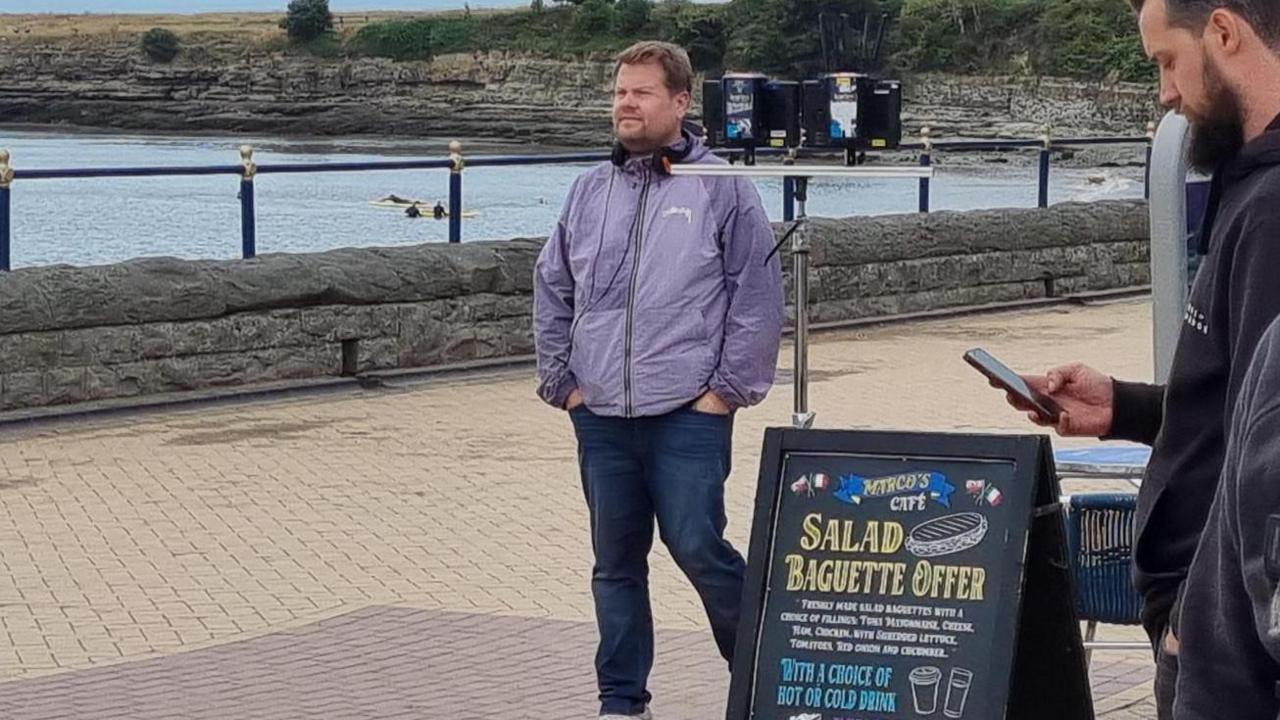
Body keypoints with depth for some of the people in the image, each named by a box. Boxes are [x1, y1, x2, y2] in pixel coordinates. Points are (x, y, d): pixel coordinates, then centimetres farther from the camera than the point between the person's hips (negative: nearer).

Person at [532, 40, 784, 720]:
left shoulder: (722, 188, -2)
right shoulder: (590, 190, 11)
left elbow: (759, 297, -3)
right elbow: (552, 290, 17)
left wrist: (729, 389, -6)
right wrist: (560, 380, 9)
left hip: (688, 415, -5)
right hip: (600, 416, 5)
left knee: (698, 548, -8)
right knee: (615, 561, 9)